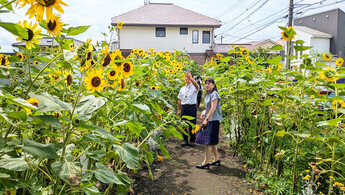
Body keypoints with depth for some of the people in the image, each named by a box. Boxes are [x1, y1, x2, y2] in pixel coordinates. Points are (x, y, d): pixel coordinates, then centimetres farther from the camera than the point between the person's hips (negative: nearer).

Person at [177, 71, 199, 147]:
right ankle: (186, 141, 16)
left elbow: (196, 85, -26)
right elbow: (179, 100, 16)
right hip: (183, 107, 5)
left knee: (192, 125, 1)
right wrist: (178, 110, 13)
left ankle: (192, 140, 13)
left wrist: (191, 78, -38)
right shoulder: (182, 89, 16)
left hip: (192, 107, -5)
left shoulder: (194, 87, 1)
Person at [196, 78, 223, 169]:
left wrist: (206, 119, -22)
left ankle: (206, 162, 0)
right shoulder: (208, 94, 16)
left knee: (209, 141, -6)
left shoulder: (214, 94, -12)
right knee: (212, 141, 14)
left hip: (214, 120, -9)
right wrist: (204, 113, 6)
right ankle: (216, 159, 26)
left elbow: (213, 108, -19)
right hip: (209, 120, 9)